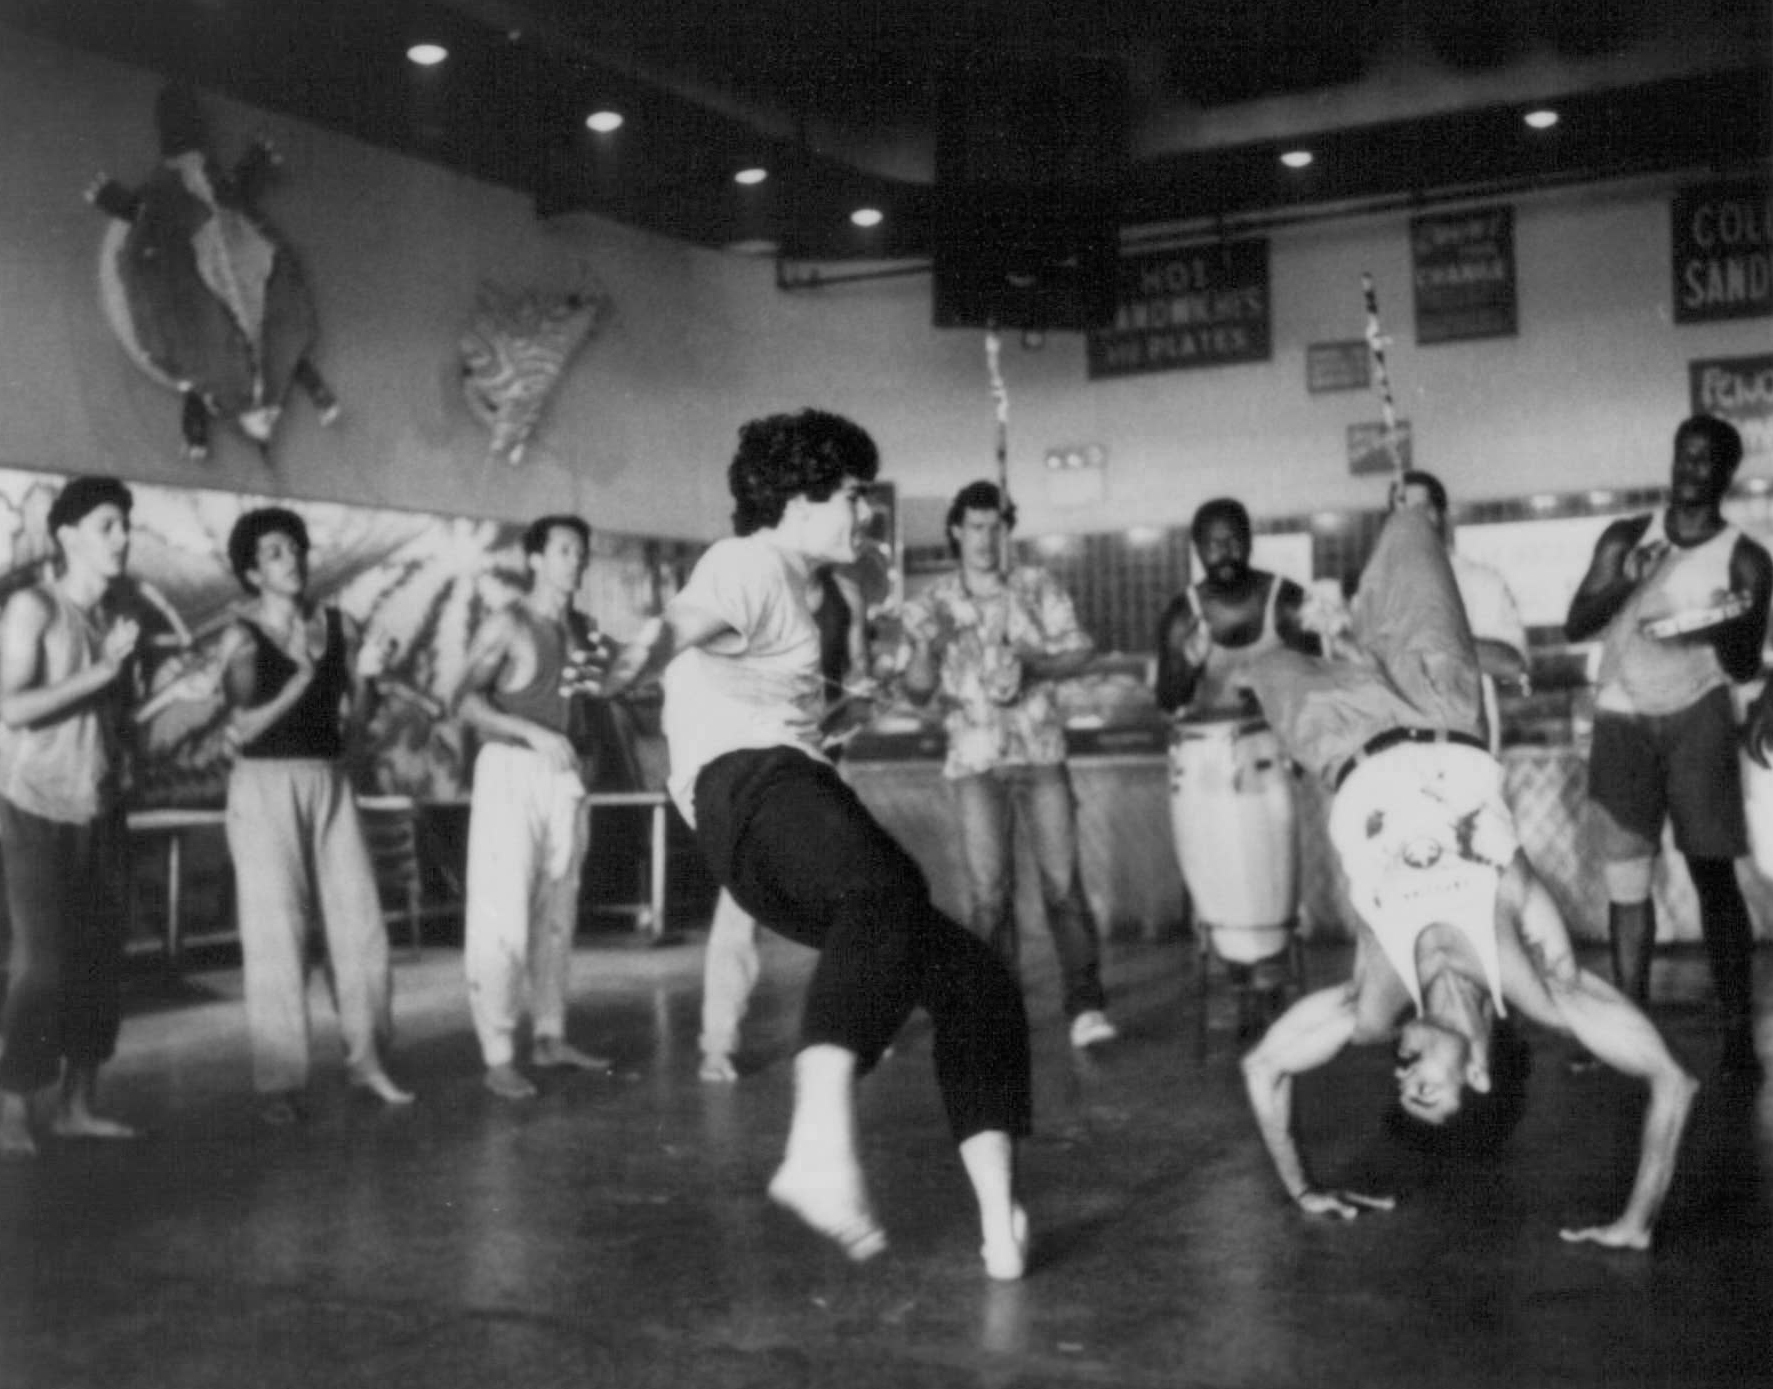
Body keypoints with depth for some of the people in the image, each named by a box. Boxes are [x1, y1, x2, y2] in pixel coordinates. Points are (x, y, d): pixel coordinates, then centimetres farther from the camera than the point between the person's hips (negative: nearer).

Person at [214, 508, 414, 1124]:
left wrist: (364, 676, -14)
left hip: (330, 781, 4)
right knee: (276, 931, -3)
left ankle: (366, 1057, 16)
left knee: (358, 919, 3)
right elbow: (242, 728, -14)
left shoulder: (339, 626, 6)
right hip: (265, 786, -4)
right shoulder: (242, 636, -5)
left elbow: (355, 714, 5)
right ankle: (278, 1080, 4)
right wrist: (300, 676, -21)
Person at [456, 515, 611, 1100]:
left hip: (566, 775, 6)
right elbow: (467, 700, -15)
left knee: (556, 914, 10)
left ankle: (550, 1037, 18)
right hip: (512, 772, -6)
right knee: (503, 916, -8)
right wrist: (533, 733, -24)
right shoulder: (508, 625, -6)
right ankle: (498, 1057, -6)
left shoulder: (581, 628, 13)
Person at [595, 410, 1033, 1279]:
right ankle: (822, 1151, -61)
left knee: (972, 982, 6)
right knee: (886, 896, -41)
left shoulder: (782, 580, 29)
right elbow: (686, 619, -28)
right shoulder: (748, 564, -3)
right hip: (752, 782, -10)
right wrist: (645, 653, -50)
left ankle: (999, 1224, 6)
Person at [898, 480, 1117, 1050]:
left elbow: (1079, 650, 4)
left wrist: (1032, 668, -14)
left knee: (1063, 881, -6)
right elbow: (918, 690, 0)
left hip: (1041, 752, 0)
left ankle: (1085, 1005, -4)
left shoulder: (1037, 585, 4)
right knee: (988, 892, -1)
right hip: (975, 761, 0)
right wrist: (924, 647, -21)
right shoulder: (933, 603, 4)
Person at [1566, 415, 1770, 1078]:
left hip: (1696, 713, -2)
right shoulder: (1626, 537, 7)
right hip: (1622, 715, 2)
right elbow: (1575, 626, 2)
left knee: (1714, 875, -8)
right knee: (1625, 877, -2)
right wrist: (1623, 582, -15)